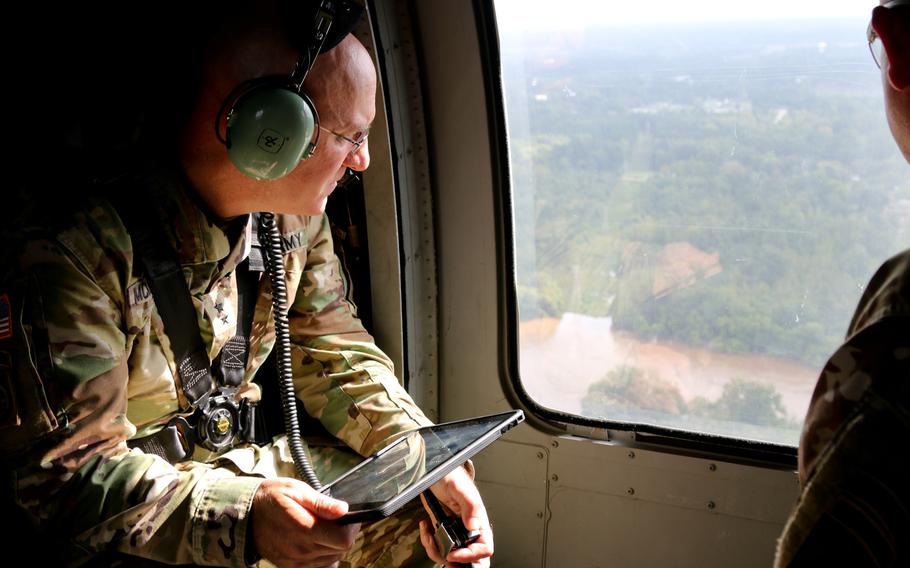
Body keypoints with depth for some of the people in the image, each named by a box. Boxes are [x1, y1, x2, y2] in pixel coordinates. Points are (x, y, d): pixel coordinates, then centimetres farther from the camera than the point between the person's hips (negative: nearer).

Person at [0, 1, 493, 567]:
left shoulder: (295, 214, -5)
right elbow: (62, 473, -26)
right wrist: (242, 517, -41)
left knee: (430, 519, -5)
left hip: (226, 465, 6)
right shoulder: (72, 245, -27)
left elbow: (334, 352, 7)